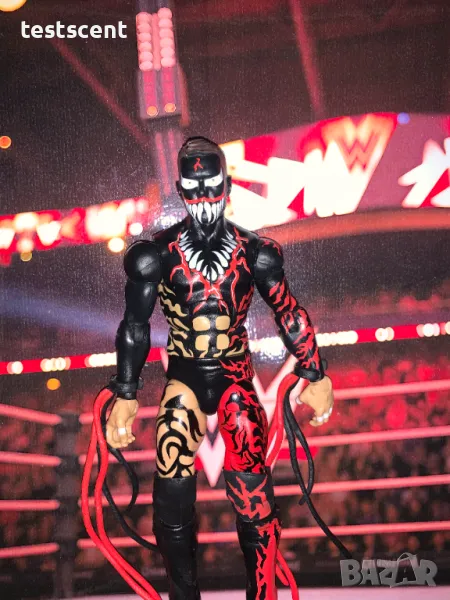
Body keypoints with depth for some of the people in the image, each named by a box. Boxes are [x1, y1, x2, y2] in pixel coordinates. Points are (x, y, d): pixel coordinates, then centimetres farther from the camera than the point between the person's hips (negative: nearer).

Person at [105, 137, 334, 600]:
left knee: (253, 497, -8)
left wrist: (315, 377, 9)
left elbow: (288, 315, 8)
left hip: (235, 377, 0)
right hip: (184, 379, 0)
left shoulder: (254, 253, -1)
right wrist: (125, 396, 3)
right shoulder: (156, 255, -3)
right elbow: (135, 327, 4)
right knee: (172, 495, -10)